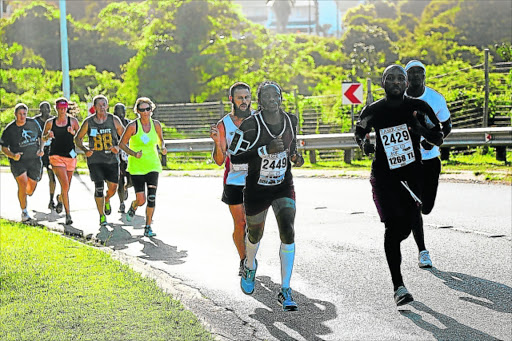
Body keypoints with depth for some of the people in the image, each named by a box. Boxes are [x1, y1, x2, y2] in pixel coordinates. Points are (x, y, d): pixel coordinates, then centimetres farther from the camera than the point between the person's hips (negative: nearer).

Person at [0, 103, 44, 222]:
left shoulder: (33, 123, 1)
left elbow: (41, 137, 15)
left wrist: (41, 149, -2)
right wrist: (13, 156, -18)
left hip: (34, 160, 3)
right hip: (18, 161, -3)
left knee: (31, 189, 6)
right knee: (23, 183, -22)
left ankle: (24, 194, 44)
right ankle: (24, 212, -9)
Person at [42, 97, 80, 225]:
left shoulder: (73, 121, 3)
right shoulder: (50, 122, 3)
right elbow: (43, 138, 14)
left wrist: (73, 133, -17)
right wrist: (48, 136, -8)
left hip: (70, 156, 2)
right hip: (56, 156, -2)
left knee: (67, 187, 14)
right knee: (65, 186, -18)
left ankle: (60, 199, 50)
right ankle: (68, 214, -13)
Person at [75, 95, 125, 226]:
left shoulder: (114, 120, -1)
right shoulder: (88, 122, -2)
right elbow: (78, 138, 10)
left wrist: (118, 147, -12)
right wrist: (85, 150, -8)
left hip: (112, 159, 1)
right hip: (95, 160, -1)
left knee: (113, 188, 3)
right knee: (99, 187, -10)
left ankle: (107, 200, 39)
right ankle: (102, 216, 3)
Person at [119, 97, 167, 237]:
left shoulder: (156, 125, 1)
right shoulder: (133, 126, -9)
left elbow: (160, 140, 19)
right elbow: (122, 144, -3)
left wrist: (162, 148, -3)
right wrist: (134, 154, -18)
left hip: (153, 166, 3)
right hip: (136, 166, -2)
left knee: (152, 198, -8)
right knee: (141, 200, -6)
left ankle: (148, 227, 4)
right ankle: (133, 207, 32)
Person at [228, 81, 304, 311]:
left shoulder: (291, 121, -3)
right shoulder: (251, 125, -18)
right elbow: (234, 156, -18)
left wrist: (295, 157, -5)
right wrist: (265, 150, -28)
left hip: (284, 187, 2)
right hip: (257, 189, -2)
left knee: (288, 232, -16)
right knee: (255, 233, 17)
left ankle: (285, 291, -9)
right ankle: (250, 266, 55)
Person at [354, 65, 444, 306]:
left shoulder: (419, 108, -2)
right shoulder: (373, 111, -2)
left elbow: (439, 140, 0)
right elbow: (359, 132, 17)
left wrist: (422, 130, -21)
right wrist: (364, 144, -6)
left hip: (412, 175, 2)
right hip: (383, 176, -2)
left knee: (408, 225, 4)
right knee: (393, 225, -15)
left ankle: (393, 247, 44)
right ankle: (398, 286, -13)